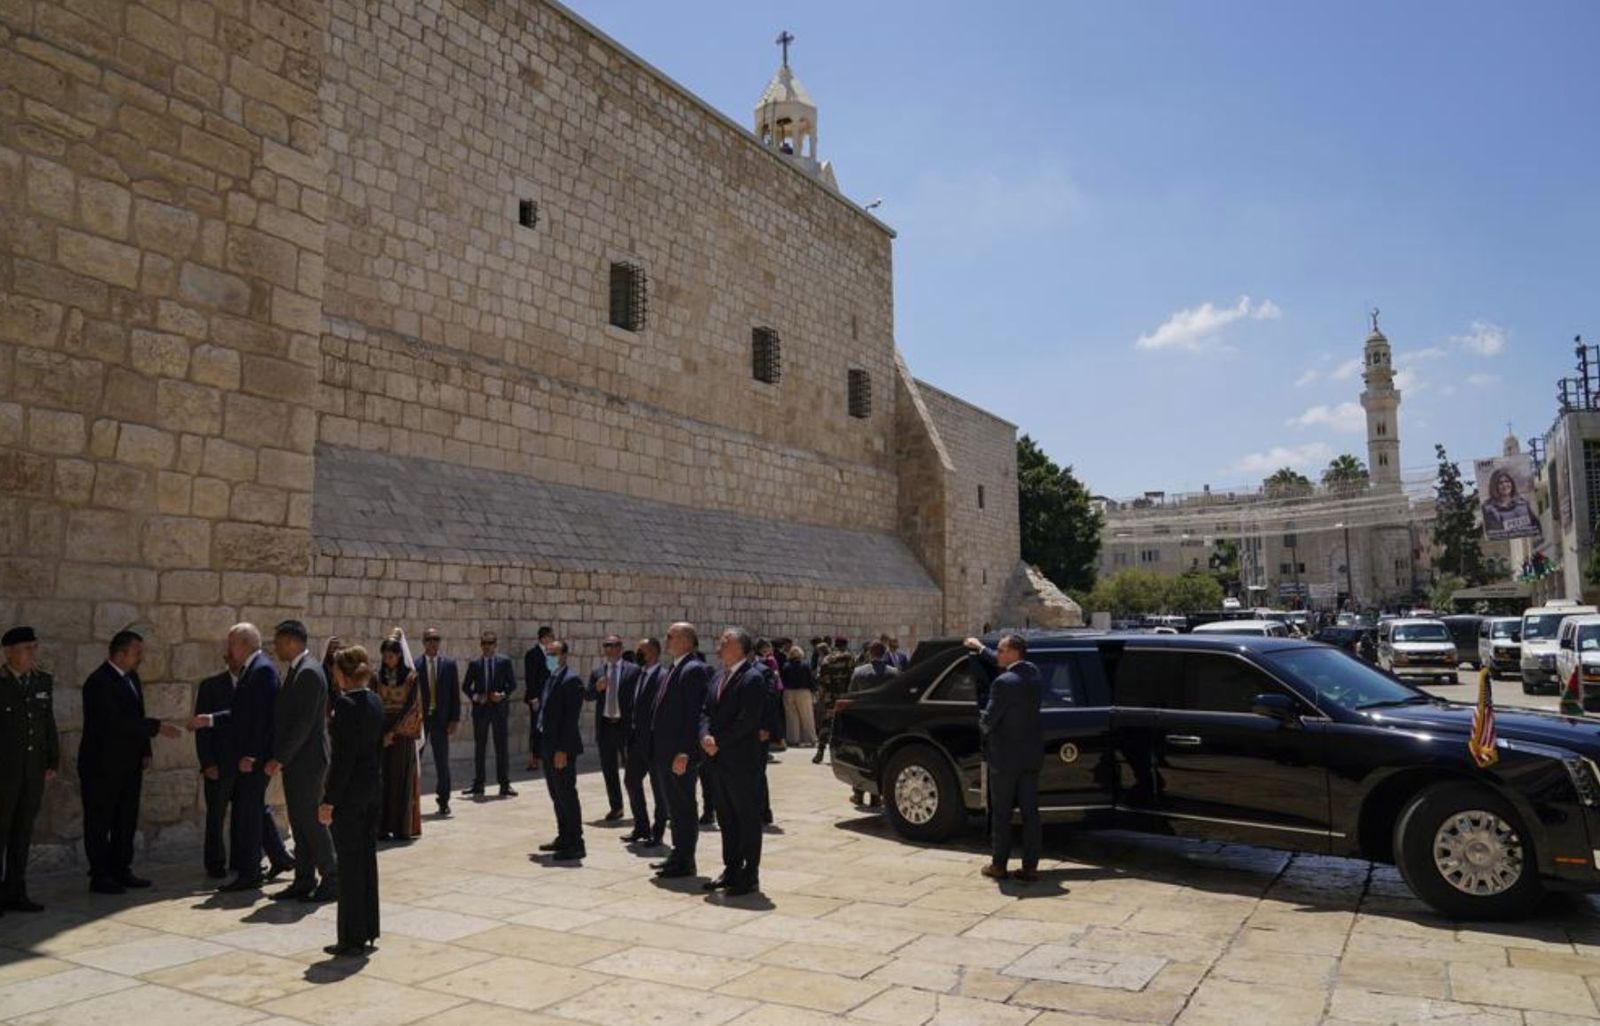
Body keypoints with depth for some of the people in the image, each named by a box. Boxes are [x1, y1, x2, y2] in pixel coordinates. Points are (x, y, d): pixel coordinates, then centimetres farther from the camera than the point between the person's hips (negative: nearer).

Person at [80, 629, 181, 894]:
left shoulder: (131, 677, 10)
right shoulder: (99, 682, -17)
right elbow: (116, 721, -24)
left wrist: (145, 752, 11)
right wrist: (158, 727, -24)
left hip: (129, 763, 9)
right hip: (102, 765, -9)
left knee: (126, 820, 13)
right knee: (99, 820, 2)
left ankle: (121, 870, 22)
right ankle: (99, 876, 9)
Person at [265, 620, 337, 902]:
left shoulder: (309, 672, -17)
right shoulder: (297, 670, 13)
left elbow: (303, 722, -21)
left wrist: (280, 759, -18)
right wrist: (279, 757, 13)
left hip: (306, 761, -9)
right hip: (295, 762, 9)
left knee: (311, 821, -3)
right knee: (300, 823, 13)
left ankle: (331, 880, 5)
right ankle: (304, 881, 20)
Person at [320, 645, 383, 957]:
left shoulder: (346, 703, -17)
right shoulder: (375, 702, 7)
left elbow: (344, 756, -19)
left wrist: (329, 800, -16)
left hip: (349, 792, -8)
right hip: (372, 787, 8)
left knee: (349, 864, 1)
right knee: (366, 858, 15)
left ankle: (352, 937, 9)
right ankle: (368, 929, 24)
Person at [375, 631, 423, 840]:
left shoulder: (411, 677, -2)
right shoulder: (377, 677, 6)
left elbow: (412, 707, -7)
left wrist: (394, 732, -13)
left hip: (403, 734, -2)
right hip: (381, 733, 2)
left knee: (402, 779, 0)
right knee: (381, 779, 2)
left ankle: (402, 827, 5)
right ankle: (382, 827, 6)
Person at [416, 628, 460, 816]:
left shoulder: (449, 665, 4)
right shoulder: (414, 665, -2)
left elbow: (455, 694, 3)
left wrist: (454, 719, -3)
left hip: (441, 719, 1)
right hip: (419, 719, -1)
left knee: (442, 763, 6)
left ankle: (443, 801, 16)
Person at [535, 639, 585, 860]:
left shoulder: (571, 680, -13)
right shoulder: (550, 679, 15)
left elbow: (571, 717, -19)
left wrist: (562, 750, -22)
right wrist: (539, 748, 14)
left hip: (562, 749, -9)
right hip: (548, 746, 9)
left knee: (566, 795, -5)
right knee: (556, 795, 14)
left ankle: (575, 844, 1)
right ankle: (564, 838, 24)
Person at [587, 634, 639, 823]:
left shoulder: (633, 670, -3)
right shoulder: (596, 672, 10)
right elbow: (587, 696, 6)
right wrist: (597, 688, -14)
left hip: (626, 725, -4)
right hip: (605, 725, 4)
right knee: (608, 770, 10)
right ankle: (616, 807, 22)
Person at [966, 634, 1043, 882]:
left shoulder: (1004, 683, -21)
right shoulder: (1033, 673, 3)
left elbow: (988, 719, -18)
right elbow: (1001, 664, 22)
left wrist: (981, 723, 4)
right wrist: (981, 650, 32)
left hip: (1005, 756, -7)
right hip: (1031, 755, 7)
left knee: (1001, 814, 6)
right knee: (1030, 812, 9)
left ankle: (999, 865, 14)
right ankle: (1030, 866, 12)